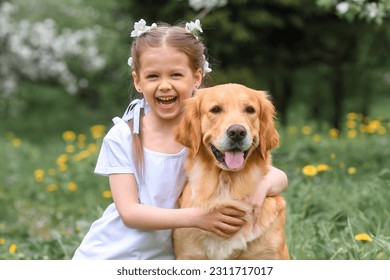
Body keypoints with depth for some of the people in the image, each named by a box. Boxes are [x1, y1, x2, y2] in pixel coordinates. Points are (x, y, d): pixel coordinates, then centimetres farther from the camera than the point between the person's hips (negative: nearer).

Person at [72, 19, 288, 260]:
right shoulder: (121, 138, -6)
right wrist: (196, 217, -26)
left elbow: (279, 177, -6)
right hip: (107, 255, -1)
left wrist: (262, 186, -30)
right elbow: (129, 212, -13)